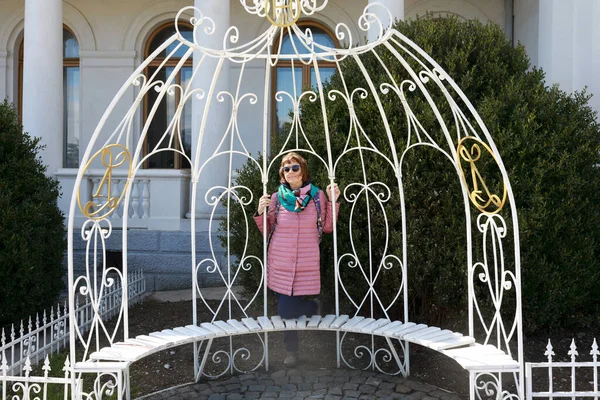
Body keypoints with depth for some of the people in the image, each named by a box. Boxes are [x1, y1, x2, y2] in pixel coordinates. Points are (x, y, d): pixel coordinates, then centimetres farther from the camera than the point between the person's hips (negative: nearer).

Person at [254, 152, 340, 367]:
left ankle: (314, 306, 30)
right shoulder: (276, 198, 2)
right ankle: (291, 352, 33)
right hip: (280, 264, 2)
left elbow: (327, 227, 6)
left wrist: (332, 202, -3)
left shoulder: (317, 195, 1)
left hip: (306, 265, -1)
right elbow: (266, 230, 9)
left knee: (288, 310, -5)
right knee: (285, 309, 7)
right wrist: (260, 212, -9)